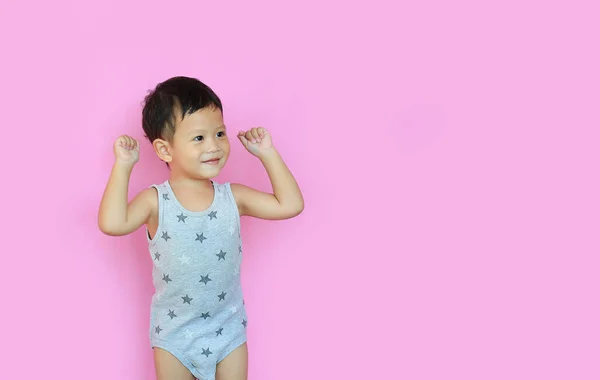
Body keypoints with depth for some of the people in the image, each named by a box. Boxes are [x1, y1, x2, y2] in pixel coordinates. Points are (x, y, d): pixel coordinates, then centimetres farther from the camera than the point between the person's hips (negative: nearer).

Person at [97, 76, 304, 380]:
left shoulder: (233, 197, -5)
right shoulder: (156, 201, -12)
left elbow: (290, 205, -7)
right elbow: (112, 223, -28)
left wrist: (267, 153, -8)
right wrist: (122, 166, -24)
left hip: (228, 329, 2)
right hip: (174, 333, -1)